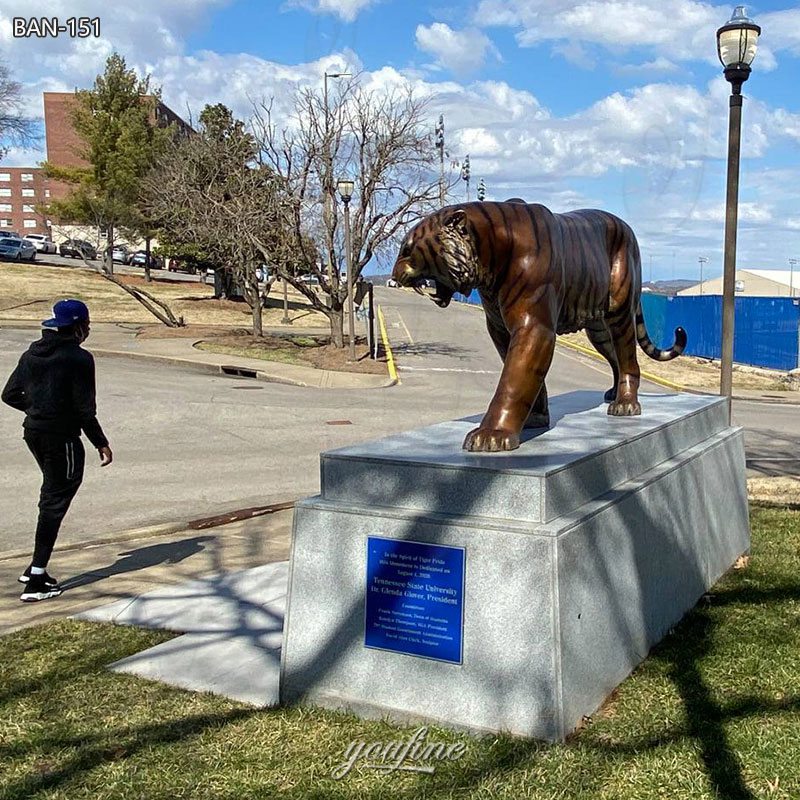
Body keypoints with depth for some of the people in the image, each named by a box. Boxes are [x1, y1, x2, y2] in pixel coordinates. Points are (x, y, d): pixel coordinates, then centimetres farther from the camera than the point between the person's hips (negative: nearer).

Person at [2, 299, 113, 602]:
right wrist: (101, 443, -5)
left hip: (33, 432, 8)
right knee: (54, 502, -2)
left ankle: (36, 569, 21)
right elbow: (84, 409, -14)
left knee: (52, 496, 21)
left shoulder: (32, 353, 9)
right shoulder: (79, 358, -13)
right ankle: (36, 581, 0)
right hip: (62, 437, -8)